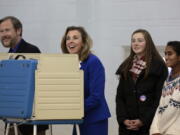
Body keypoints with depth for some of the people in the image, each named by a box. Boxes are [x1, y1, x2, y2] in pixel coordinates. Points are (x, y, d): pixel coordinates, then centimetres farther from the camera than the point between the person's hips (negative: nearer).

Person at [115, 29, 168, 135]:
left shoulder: (159, 66, -2)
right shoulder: (126, 66, 13)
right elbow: (120, 96, 11)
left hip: (148, 123, -4)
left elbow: (159, 97, -6)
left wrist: (144, 120, -12)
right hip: (126, 125, 4)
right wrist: (123, 118, -4)